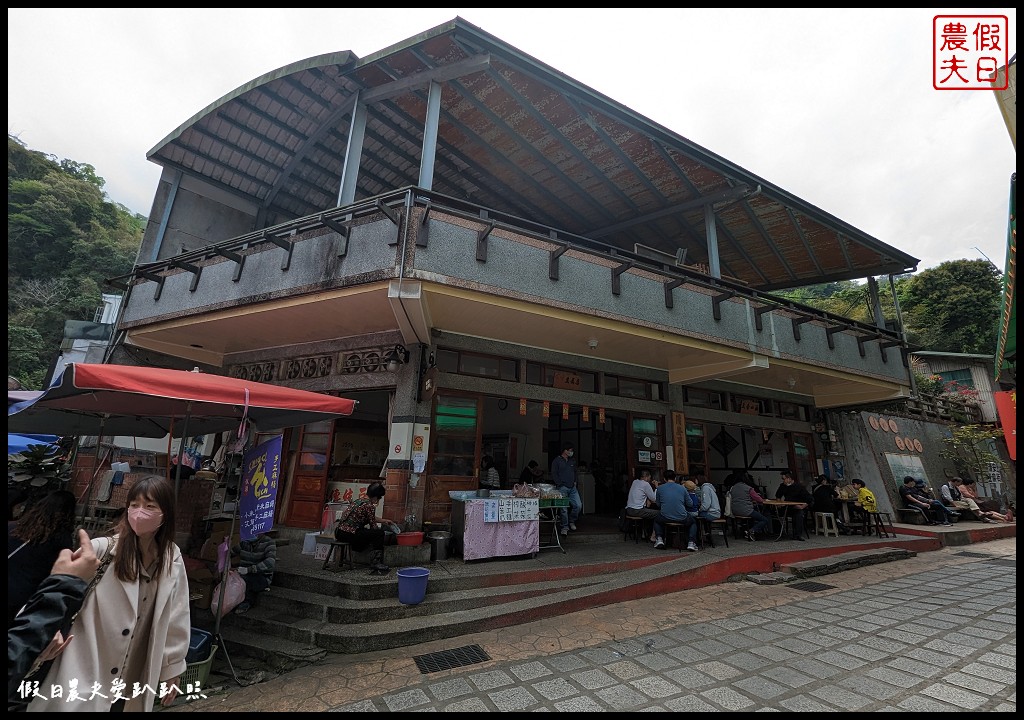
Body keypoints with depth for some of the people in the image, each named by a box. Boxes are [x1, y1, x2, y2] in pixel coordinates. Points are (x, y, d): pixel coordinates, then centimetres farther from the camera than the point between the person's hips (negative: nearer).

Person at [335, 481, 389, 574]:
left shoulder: (359, 500, 14)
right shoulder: (369, 505, -13)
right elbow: (373, 526, -6)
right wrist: (380, 528, 16)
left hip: (339, 532, 10)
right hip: (349, 534, -9)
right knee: (379, 533, -3)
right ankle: (376, 564, 2)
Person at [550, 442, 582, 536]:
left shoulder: (572, 461, 17)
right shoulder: (557, 461, -2)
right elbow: (554, 474, -5)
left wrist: (575, 481, 14)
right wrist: (561, 484, -10)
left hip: (572, 487, 6)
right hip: (562, 488, -5)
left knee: (578, 505, -3)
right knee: (563, 508, -4)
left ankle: (571, 521, 21)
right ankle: (565, 527, 11)